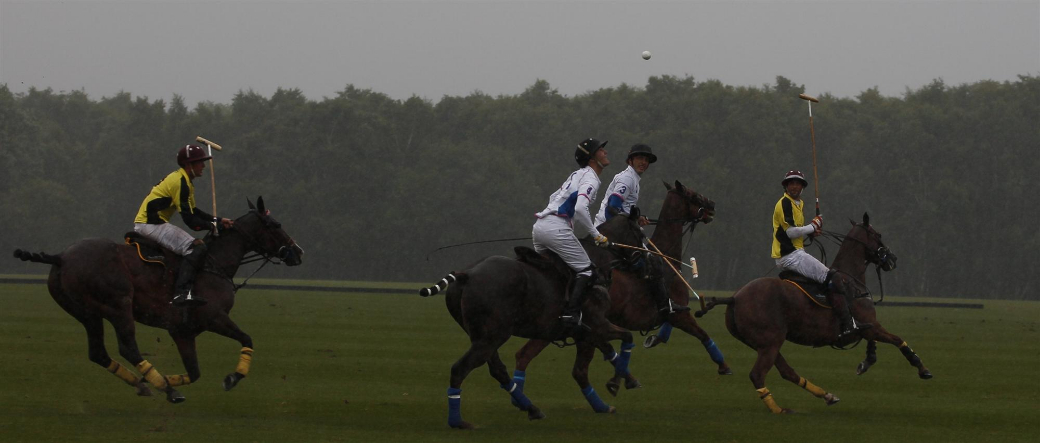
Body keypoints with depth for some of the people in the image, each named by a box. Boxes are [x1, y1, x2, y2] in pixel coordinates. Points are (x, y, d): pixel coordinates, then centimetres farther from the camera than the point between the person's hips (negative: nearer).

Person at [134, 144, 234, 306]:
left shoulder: (183, 180, 17)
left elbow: (192, 211, 24)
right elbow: (190, 220, -17)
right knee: (197, 247, -20)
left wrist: (218, 220, 15)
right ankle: (181, 292, -35)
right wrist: (213, 225, -4)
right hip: (151, 224, -11)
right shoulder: (181, 182, -15)